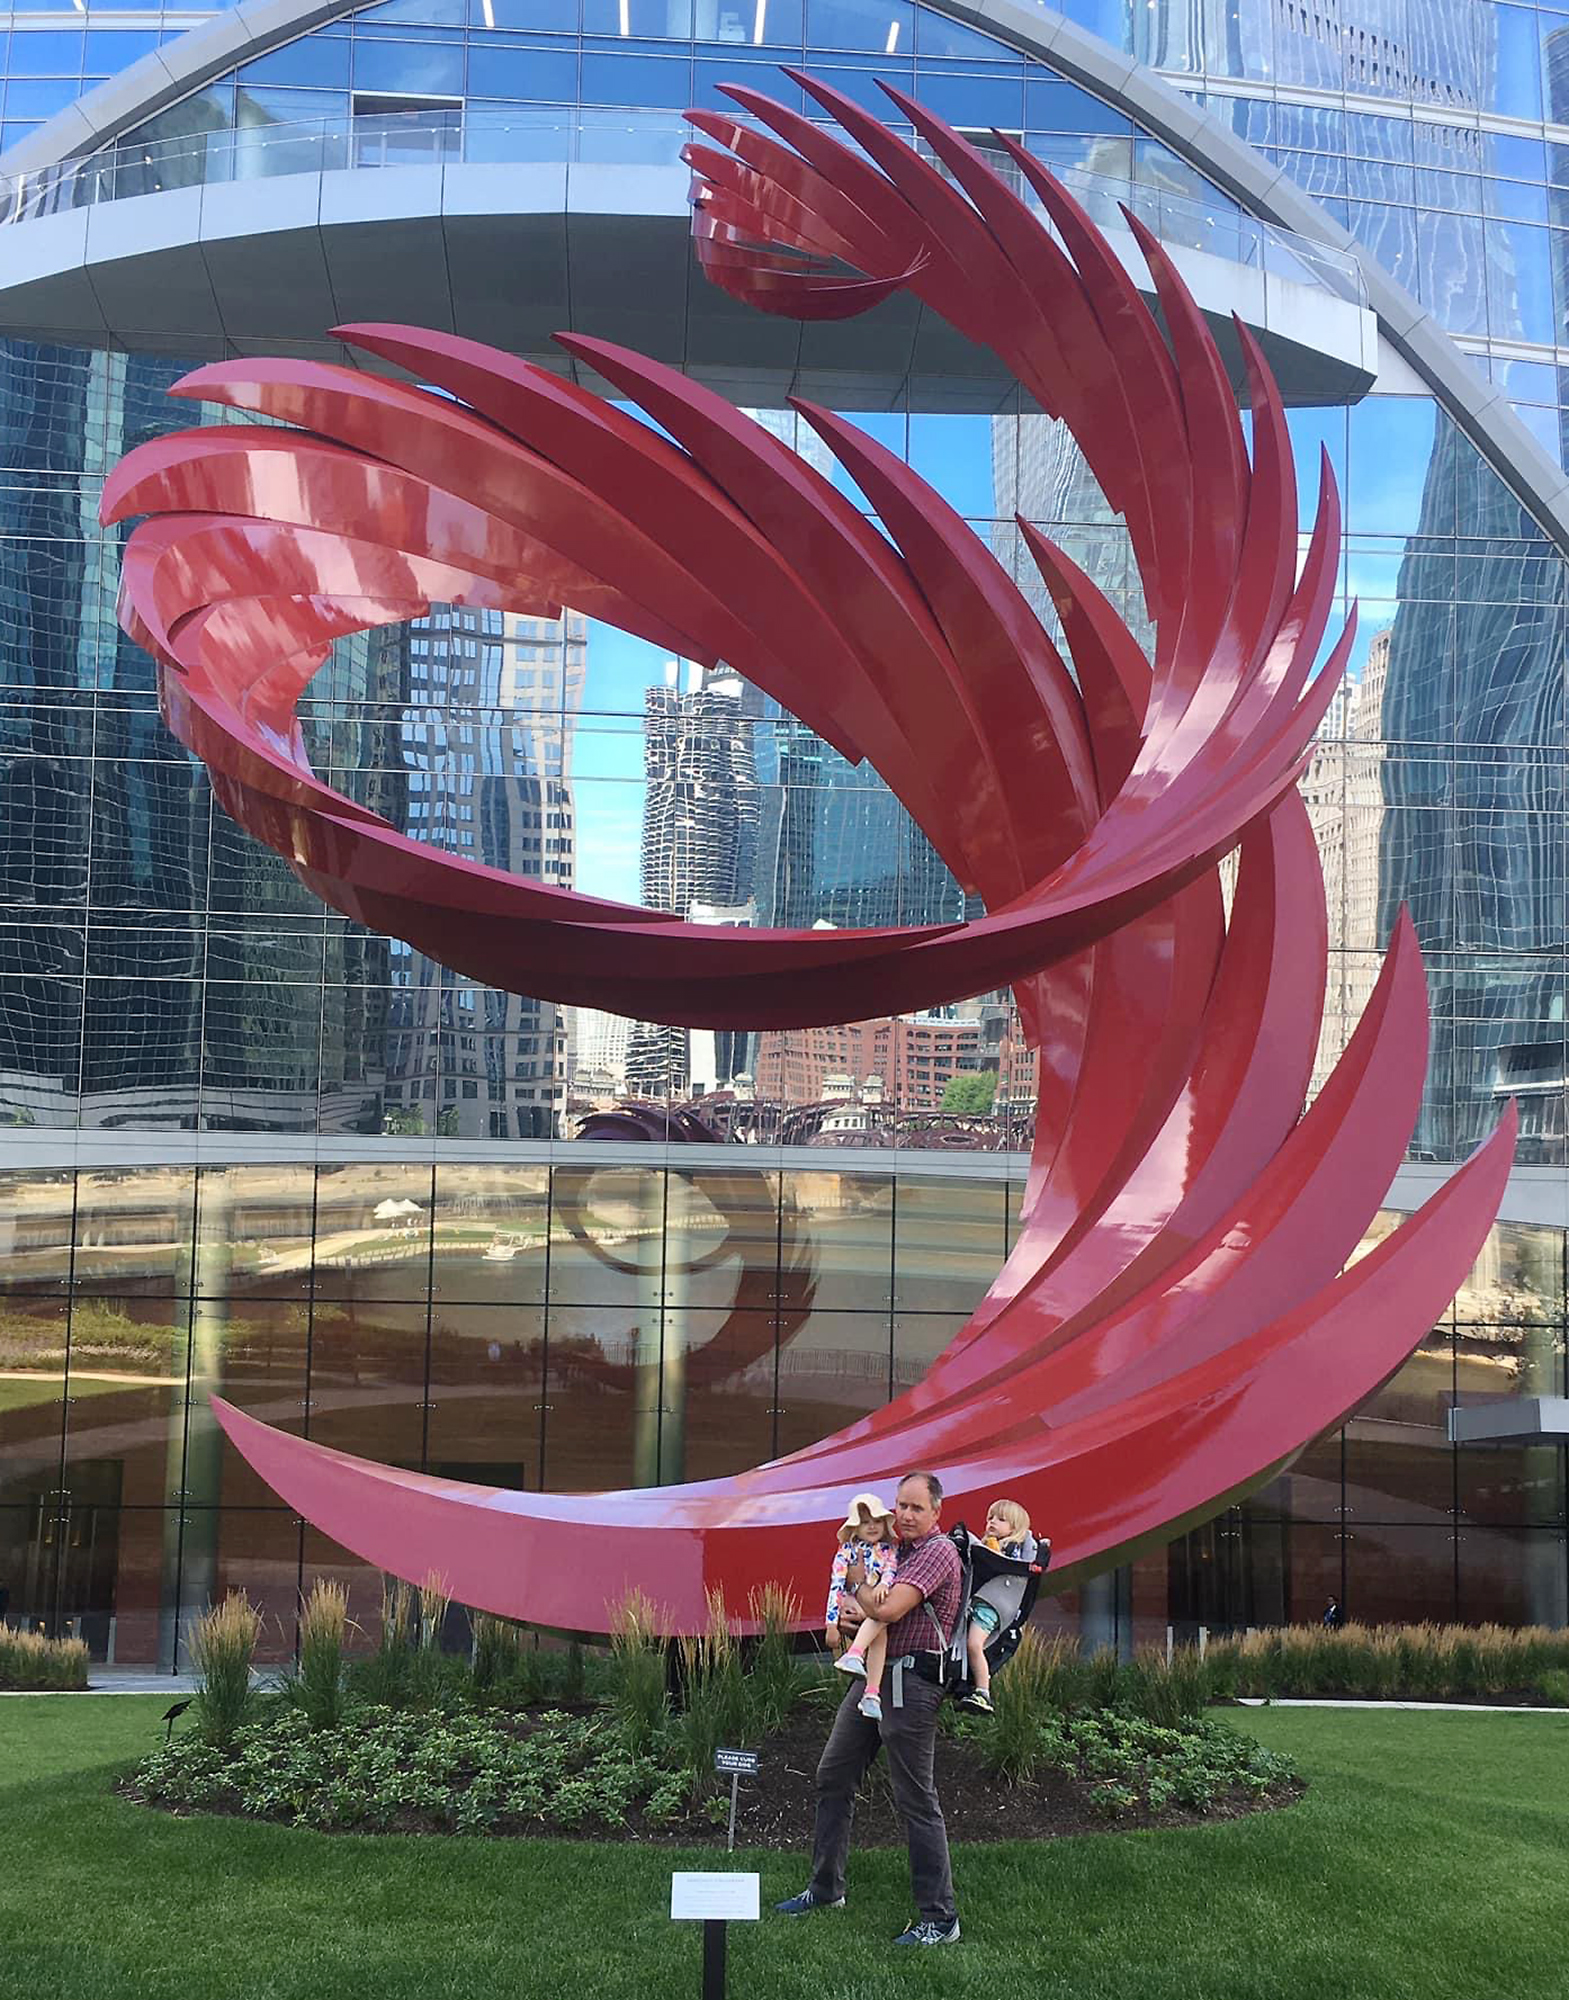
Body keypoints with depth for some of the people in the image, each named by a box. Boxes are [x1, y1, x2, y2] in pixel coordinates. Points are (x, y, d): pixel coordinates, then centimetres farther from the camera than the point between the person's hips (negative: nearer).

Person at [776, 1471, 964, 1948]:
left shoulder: (938, 1552, -12)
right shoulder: (898, 1548, 17)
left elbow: (887, 1610, -23)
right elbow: (872, 1610, 25)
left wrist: (856, 1581, -4)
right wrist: (847, 1610, 0)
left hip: (910, 1680, -10)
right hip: (874, 1673, 10)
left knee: (916, 1799, -7)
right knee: (832, 1777, 15)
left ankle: (940, 1918, -1)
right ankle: (825, 1889, 29)